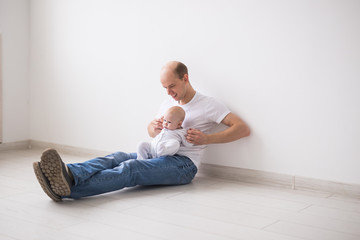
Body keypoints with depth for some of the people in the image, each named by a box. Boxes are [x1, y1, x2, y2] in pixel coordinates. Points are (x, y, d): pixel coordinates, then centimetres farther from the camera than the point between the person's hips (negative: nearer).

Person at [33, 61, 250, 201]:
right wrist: (155, 128, 4)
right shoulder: (168, 104, 22)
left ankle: (68, 188, -55)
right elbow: (151, 131, 31)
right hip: (159, 154, 7)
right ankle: (68, 174, -51)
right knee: (119, 157, -24)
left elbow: (243, 129, -5)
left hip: (183, 164, -7)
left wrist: (206, 138, -16)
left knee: (132, 168, -33)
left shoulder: (208, 105, 0)